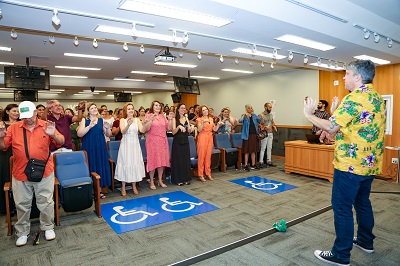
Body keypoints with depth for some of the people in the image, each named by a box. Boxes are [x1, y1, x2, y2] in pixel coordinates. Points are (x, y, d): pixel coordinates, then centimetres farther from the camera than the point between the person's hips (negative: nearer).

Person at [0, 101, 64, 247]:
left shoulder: (46, 126, -3)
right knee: (22, 204, 14)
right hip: (20, 174, 2)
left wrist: (53, 134, -27)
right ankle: (22, 232, 32)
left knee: (46, 202, 10)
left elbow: (61, 142, -7)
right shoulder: (13, 128, 1)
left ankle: (48, 227, 29)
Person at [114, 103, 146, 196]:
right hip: (126, 144, -2)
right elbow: (123, 132, -16)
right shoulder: (122, 120, 0)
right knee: (125, 164, 0)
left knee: (135, 163, 6)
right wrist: (128, 125, -35)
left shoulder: (137, 119, 4)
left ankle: (134, 186, 19)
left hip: (135, 144, 2)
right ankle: (123, 187, 12)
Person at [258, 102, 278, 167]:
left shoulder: (271, 114, 12)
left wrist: (274, 126, 4)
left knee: (269, 148, 10)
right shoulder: (261, 115, -10)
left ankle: (269, 161, 18)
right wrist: (264, 127, -25)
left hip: (270, 133, 7)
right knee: (263, 148, -4)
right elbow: (259, 125, -13)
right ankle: (261, 162, 2)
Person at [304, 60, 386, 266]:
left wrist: (309, 114, -8)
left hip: (350, 164, -10)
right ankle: (366, 241, 38)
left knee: (342, 208, -1)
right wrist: (336, 113, 15)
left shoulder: (355, 97, -17)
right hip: (370, 163, 10)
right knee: (362, 202, 23)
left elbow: (331, 127, -21)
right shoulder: (377, 98, 12)